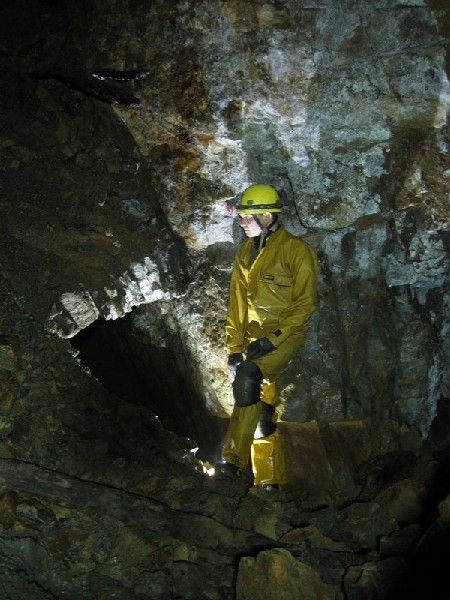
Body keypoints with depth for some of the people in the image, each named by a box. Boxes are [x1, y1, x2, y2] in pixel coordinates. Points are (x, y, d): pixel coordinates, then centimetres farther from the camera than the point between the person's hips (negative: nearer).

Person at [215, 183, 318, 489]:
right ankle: (270, 481, 17)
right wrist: (235, 347, 2)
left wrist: (274, 339, -19)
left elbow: (305, 302, -12)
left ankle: (234, 460, -20)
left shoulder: (297, 250, -9)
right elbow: (237, 303, 10)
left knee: (248, 377, -29)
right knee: (261, 405, 5)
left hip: (286, 333, -6)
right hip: (255, 337, 7)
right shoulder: (244, 253, 10)